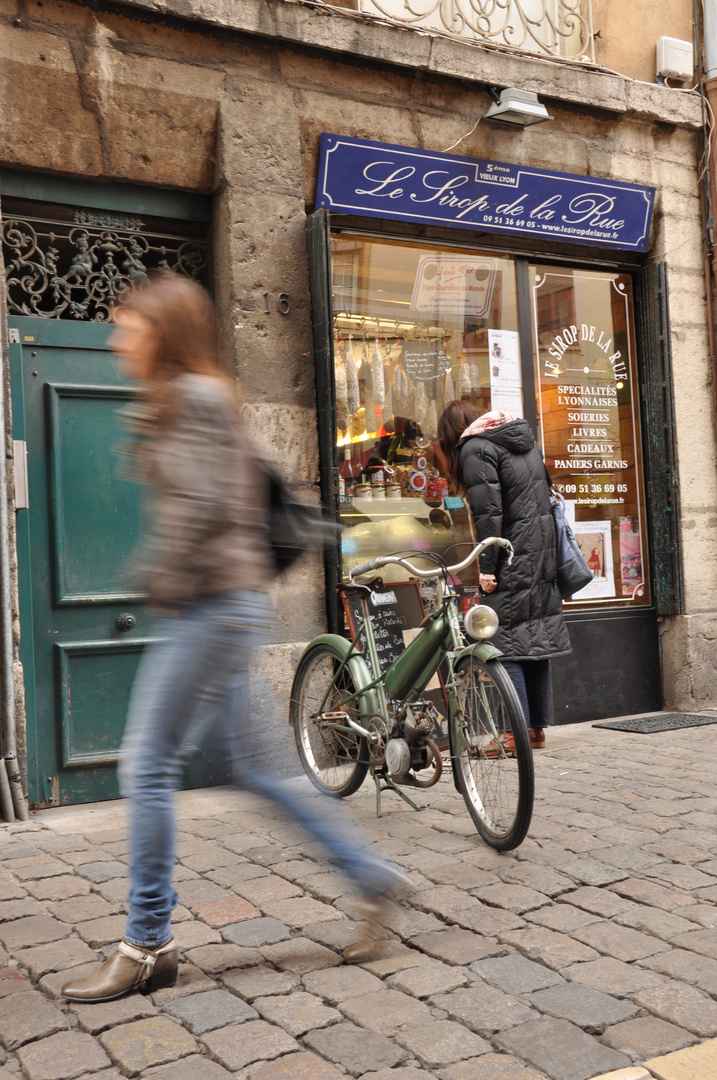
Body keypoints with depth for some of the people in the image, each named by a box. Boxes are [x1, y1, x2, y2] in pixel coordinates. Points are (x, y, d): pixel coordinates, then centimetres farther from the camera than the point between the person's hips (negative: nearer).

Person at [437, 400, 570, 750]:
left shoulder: (476, 448, -7)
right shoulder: (527, 441, 18)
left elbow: (487, 512, -16)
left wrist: (486, 567, -14)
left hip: (513, 560, -8)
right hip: (542, 556, 8)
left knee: (506, 644, -5)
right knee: (537, 639, 11)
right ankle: (538, 728, 17)